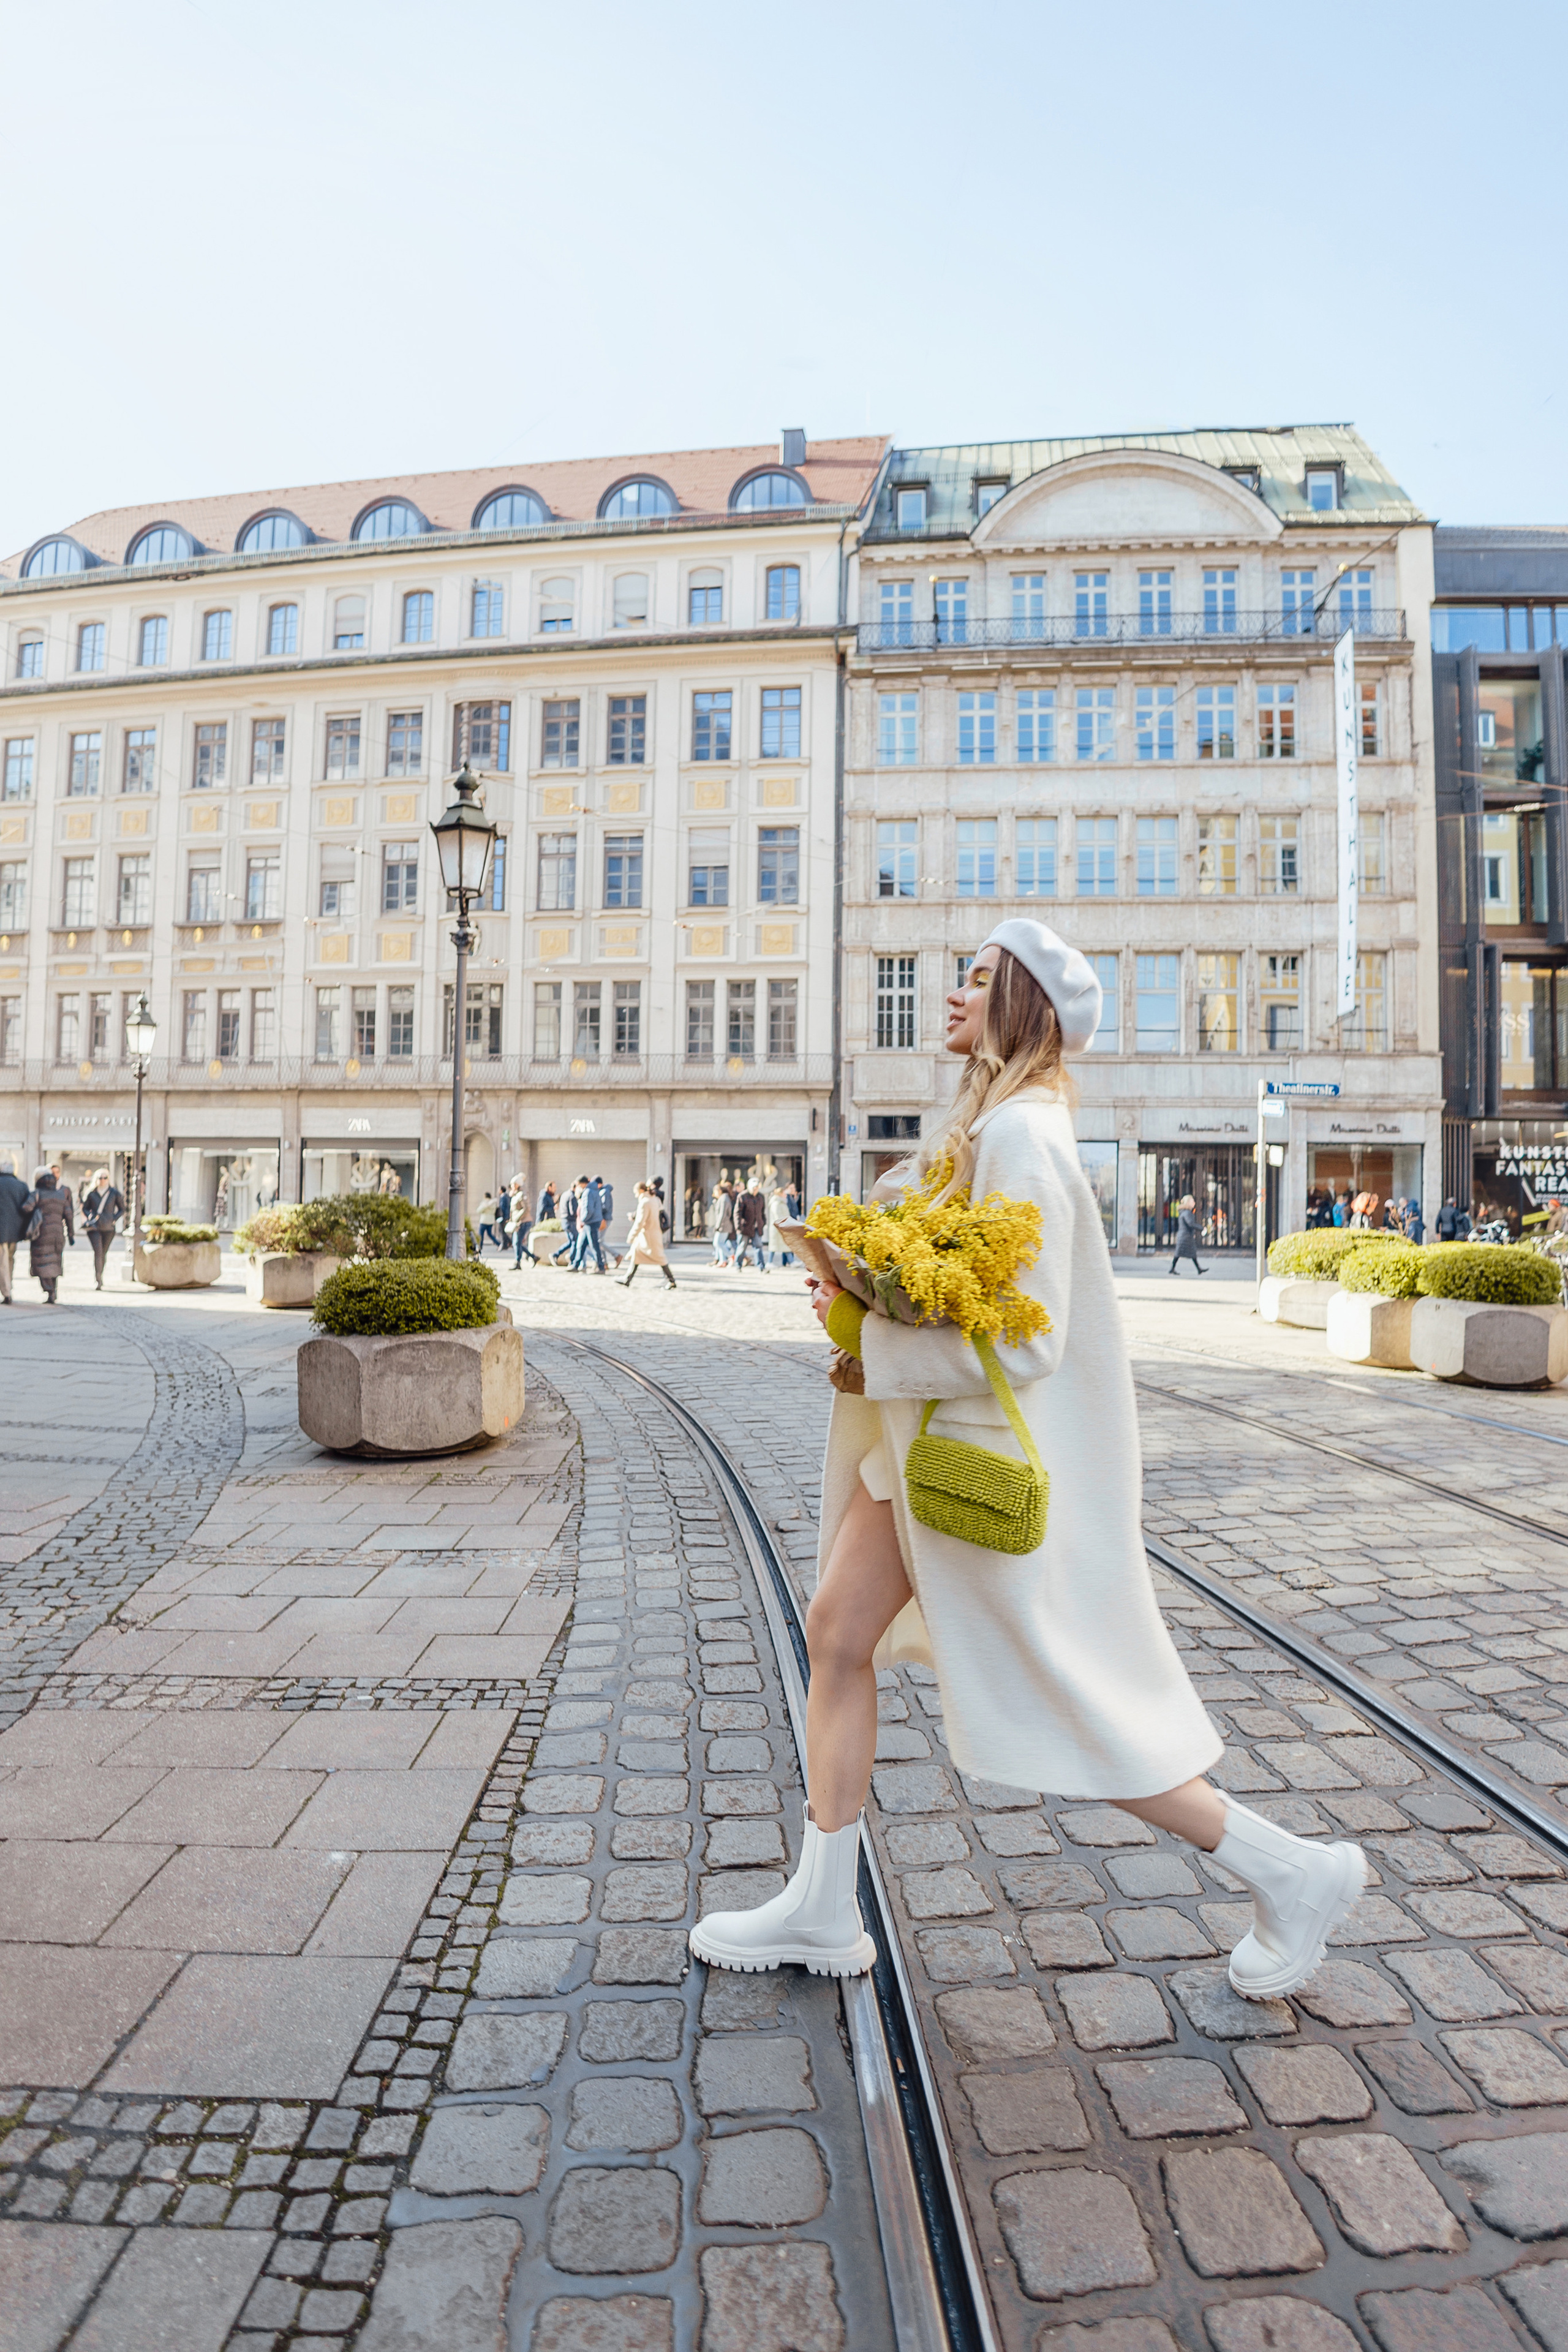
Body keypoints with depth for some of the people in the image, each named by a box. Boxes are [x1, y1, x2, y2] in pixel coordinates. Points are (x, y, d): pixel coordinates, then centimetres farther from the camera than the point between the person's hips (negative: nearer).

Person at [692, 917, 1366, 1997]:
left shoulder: (1019, 1137, -22)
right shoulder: (985, 1123, 9)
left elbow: (1022, 1340, -25)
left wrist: (869, 1335, -17)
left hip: (996, 1455, -10)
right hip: (932, 1441, 10)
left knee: (1063, 1711, 5)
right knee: (837, 1635, 13)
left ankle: (1294, 1874, 26)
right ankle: (824, 1911, 29)